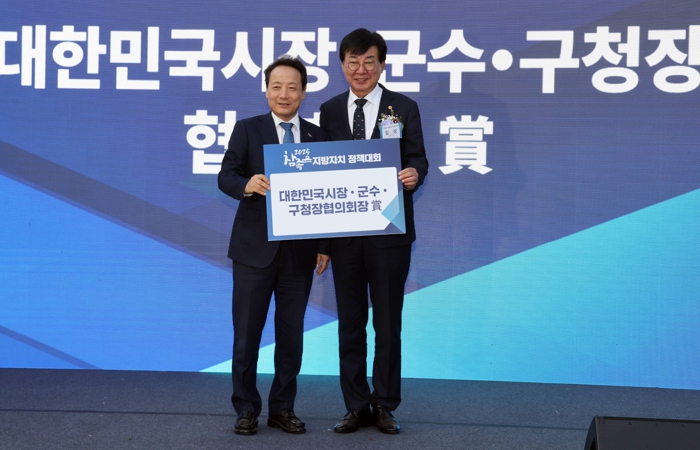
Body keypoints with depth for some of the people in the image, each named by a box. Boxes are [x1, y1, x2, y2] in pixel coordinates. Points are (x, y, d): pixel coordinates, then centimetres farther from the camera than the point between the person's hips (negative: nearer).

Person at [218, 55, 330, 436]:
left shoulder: (318, 136, 7)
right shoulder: (247, 129, 2)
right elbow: (225, 176, -7)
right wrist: (246, 184, -29)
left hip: (300, 250, 2)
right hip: (255, 247, -2)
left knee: (291, 333, 8)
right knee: (247, 333, 3)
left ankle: (282, 408, 21)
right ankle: (246, 409, 16)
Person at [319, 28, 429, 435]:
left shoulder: (404, 108, 2)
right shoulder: (329, 110, 9)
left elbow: (417, 159, -1)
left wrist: (414, 174, -25)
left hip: (389, 230, -2)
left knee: (388, 322, 4)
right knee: (350, 322, 9)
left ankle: (386, 405, 16)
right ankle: (356, 406, 19)